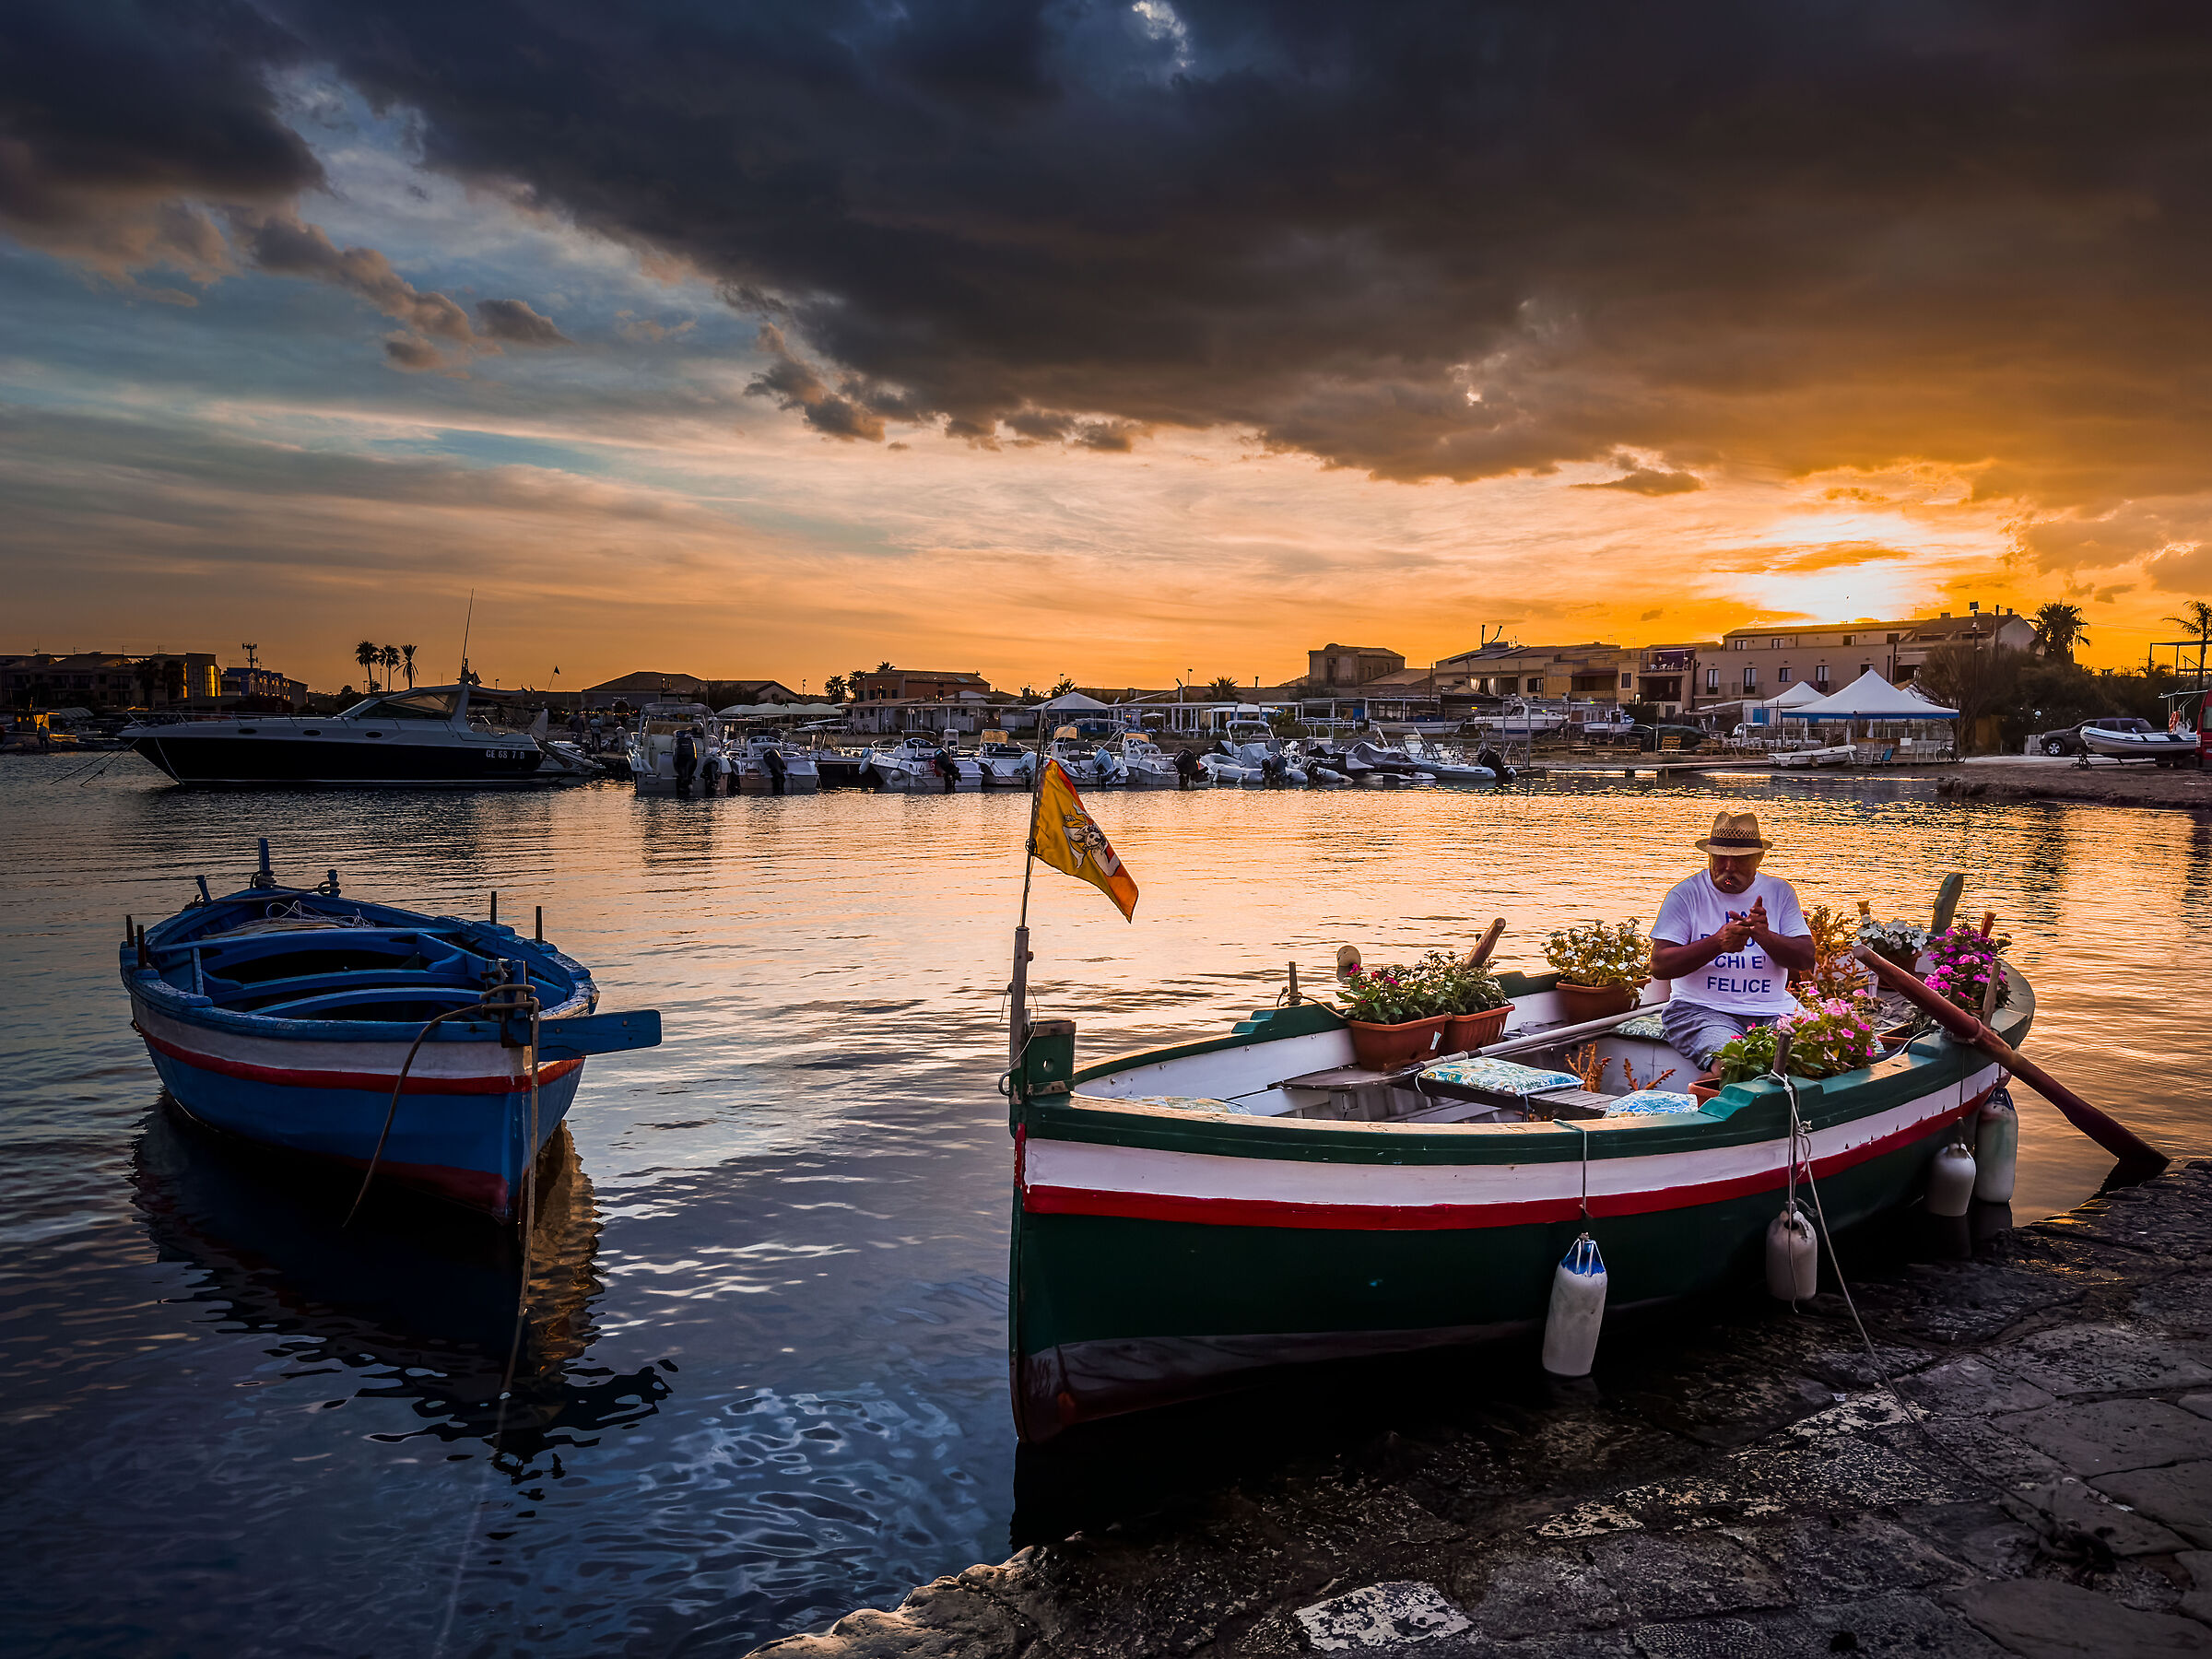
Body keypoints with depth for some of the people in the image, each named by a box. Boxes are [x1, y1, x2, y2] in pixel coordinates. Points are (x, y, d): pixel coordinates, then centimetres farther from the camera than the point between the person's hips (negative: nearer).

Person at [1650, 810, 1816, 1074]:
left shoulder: (1779, 892, 12)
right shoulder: (1687, 894, 1)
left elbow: (1806, 960, 4)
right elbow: (1659, 966, -7)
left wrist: (1764, 936, -16)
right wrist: (1717, 944, -20)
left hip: (1774, 1011, 4)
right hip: (1700, 1010, -4)